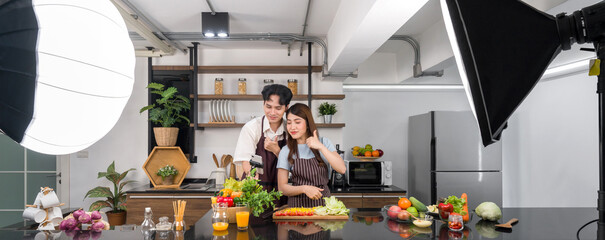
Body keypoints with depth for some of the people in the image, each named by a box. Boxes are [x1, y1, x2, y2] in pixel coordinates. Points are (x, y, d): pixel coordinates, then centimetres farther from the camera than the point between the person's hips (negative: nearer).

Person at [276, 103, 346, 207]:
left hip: (323, 202, 1)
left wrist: (321, 147, -12)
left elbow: (342, 169, -6)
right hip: (298, 204, -1)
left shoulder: (324, 142, 7)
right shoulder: (286, 151, 2)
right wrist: (304, 188, -16)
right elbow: (282, 187, 1)